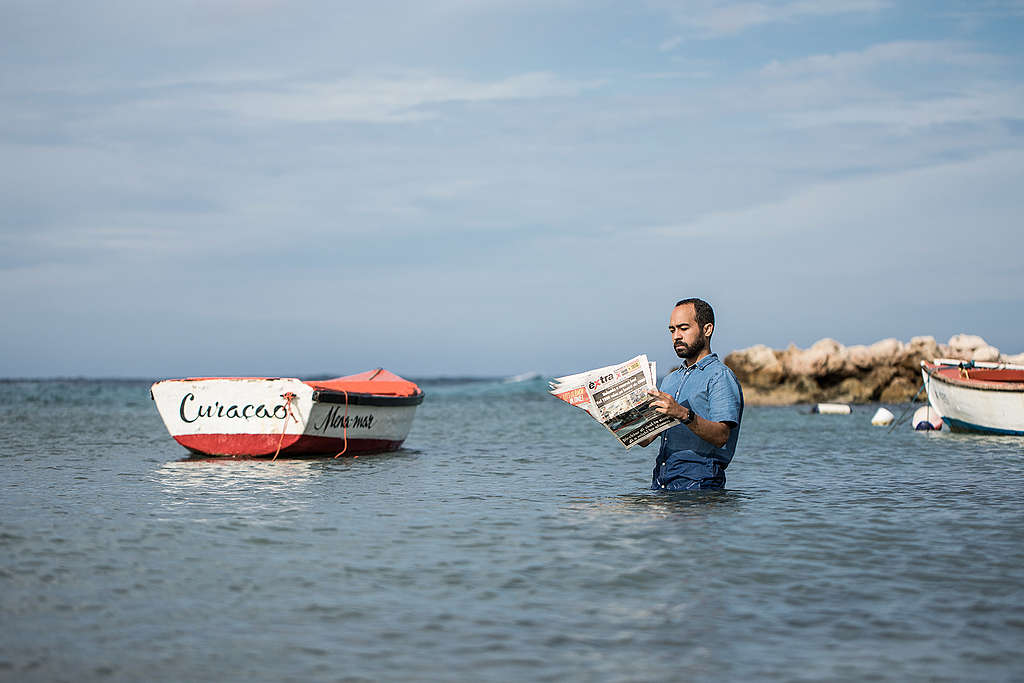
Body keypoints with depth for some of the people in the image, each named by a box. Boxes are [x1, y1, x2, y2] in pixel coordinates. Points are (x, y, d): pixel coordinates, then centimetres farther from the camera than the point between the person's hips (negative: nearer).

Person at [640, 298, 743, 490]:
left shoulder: (721, 377, -1)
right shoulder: (671, 380, 25)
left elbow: (721, 436, -15)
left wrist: (684, 414, -29)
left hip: (698, 481, -6)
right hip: (660, 479, 6)